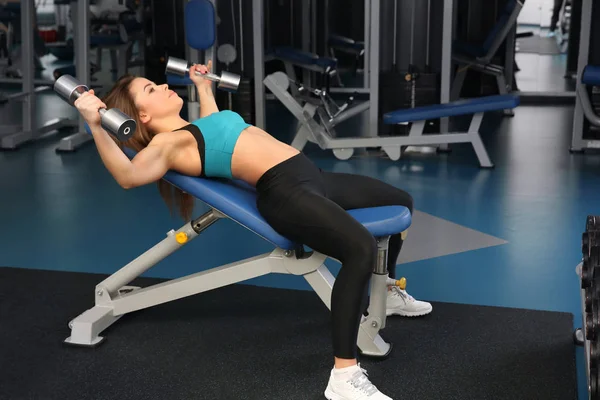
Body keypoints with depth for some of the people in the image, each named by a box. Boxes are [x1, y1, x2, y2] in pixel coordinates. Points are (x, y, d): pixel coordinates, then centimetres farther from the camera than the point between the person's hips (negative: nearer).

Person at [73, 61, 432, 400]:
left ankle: (388, 294, 44)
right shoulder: (166, 142, -4)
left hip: (312, 176, 10)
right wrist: (95, 125, -33)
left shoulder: (192, 130, 23)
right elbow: (128, 176, -24)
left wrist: (204, 86, 49)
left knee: (401, 202, 25)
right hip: (284, 191, -10)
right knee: (361, 248, -37)